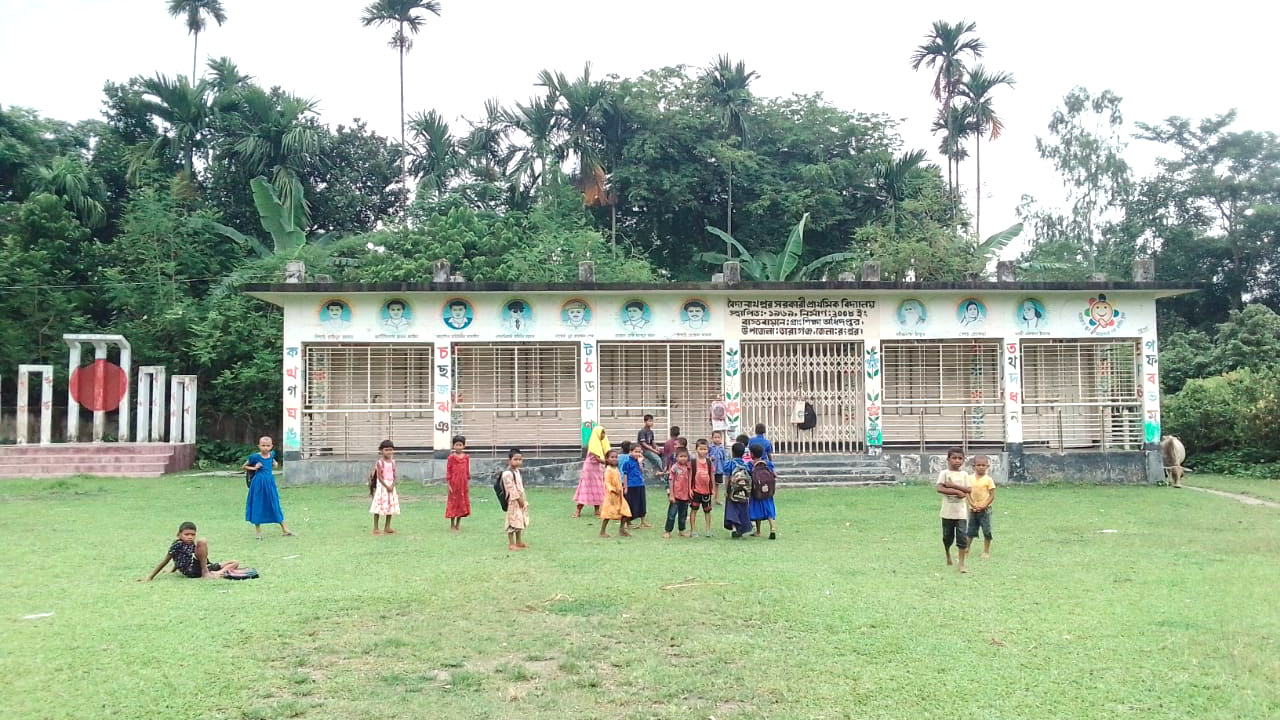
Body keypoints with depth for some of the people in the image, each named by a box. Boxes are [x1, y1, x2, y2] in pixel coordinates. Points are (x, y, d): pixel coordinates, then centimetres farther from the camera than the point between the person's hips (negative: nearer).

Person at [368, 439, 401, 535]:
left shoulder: (392, 462, 6)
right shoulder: (380, 462, -10)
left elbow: (394, 476, 4)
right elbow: (380, 477, -14)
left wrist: (392, 486, -11)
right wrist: (387, 486, -19)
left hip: (391, 486, 6)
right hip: (381, 486, -6)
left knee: (390, 506, 9)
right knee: (379, 507, -3)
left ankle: (387, 527, 19)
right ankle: (375, 528, 2)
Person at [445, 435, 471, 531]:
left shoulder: (466, 457, 4)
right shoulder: (451, 457, -6)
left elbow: (467, 471, 10)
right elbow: (448, 471, -5)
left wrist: (468, 483, 9)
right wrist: (449, 485, -9)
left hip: (463, 483, 3)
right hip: (454, 483, -3)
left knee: (462, 503, 9)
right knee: (453, 502, 3)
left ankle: (458, 524, 22)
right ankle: (452, 525, 13)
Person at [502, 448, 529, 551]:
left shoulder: (517, 471, 11)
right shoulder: (508, 473, -20)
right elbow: (511, 488, -22)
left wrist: (523, 499, 14)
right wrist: (518, 498, -20)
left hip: (520, 500, 10)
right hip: (513, 501, -10)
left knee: (520, 521, 16)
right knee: (513, 522, -5)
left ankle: (519, 542, 26)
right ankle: (511, 544, 2)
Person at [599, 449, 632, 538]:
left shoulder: (616, 469, 13)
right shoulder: (608, 470, -13)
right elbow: (607, 482, -20)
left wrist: (622, 489, 16)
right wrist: (613, 490, -29)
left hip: (619, 496, 8)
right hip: (611, 495, -8)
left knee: (625, 512, 5)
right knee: (608, 514, -3)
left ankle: (622, 529, 16)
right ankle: (602, 532, 6)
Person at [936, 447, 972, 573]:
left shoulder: (964, 474, 5)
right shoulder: (944, 473, -3)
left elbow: (968, 490, -5)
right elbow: (940, 489, -15)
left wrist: (953, 485, -16)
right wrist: (957, 492, -20)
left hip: (961, 512, 1)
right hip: (948, 511, -1)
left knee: (962, 537, -7)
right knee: (947, 537, 12)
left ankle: (961, 564, -4)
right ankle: (948, 555, 39)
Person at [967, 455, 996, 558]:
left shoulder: (988, 480, -9)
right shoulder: (970, 478, 1)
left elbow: (992, 495, -8)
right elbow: (968, 493, 2)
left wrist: (984, 506, -16)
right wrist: (972, 505, -11)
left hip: (984, 510, -3)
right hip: (973, 509, 3)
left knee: (987, 531, -1)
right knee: (971, 531, 12)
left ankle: (986, 551, 11)